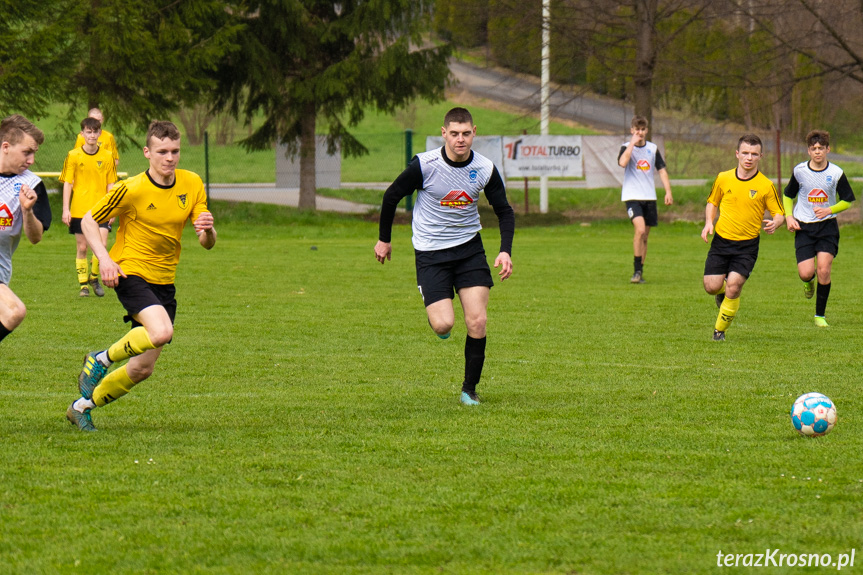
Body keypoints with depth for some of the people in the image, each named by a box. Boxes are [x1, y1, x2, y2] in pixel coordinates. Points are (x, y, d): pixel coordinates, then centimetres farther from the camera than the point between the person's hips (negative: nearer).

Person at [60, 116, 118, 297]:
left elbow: (110, 184, 8)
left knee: (101, 245, -12)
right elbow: (67, 183, 0)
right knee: (81, 247, 3)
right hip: (79, 210, 0)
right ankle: (83, 284, 15)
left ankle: (94, 277, 11)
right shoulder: (73, 156, -1)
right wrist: (66, 209, -5)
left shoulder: (107, 157, 3)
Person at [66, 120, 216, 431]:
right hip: (131, 273, -6)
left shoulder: (192, 184, 0)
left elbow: (207, 243, 1)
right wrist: (105, 259, -18)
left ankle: (82, 406, 25)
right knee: (161, 331, -33)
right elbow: (89, 220, -3)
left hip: (164, 282, 6)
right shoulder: (132, 189, -13)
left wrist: (207, 229, -23)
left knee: (142, 368, 5)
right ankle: (101, 360, -8)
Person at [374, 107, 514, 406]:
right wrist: (384, 239, 7)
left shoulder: (485, 169, -8)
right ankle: (436, 316, 26)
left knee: (477, 322, -8)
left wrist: (505, 251, -8)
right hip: (431, 253, -2)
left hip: (469, 247, 2)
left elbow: (504, 210, 5)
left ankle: (469, 390, 10)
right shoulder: (424, 165, -17)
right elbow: (392, 195, -2)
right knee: (443, 324, -14)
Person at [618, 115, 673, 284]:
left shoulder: (653, 148, 9)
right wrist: (633, 143, -17)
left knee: (644, 236, 8)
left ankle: (640, 272, 18)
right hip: (632, 196, -4)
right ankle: (637, 271, -17)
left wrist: (668, 191, 3)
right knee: (640, 229, -23)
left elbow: (662, 170, 12)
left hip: (649, 197, 4)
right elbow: (622, 162, -23)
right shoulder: (626, 147, -2)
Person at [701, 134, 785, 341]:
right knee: (711, 287, -6)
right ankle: (723, 292, 34)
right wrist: (708, 222, -2)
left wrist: (774, 223, -24)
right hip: (721, 240, 2)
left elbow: (779, 214, 0)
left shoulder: (766, 186, -6)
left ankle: (720, 330, 4)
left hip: (747, 245, -2)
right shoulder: (723, 179, 1)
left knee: (733, 286, -17)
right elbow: (712, 202, 16)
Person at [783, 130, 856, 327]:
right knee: (805, 272, -11)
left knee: (824, 270, -12)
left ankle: (820, 315, 4)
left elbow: (848, 200, 6)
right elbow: (788, 196, 13)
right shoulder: (799, 171, -3)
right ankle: (809, 282, 30)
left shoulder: (836, 173, -5)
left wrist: (829, 210, -12)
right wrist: (789, 217, -3)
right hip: (804, 227, 1)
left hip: (827, 226, 0)